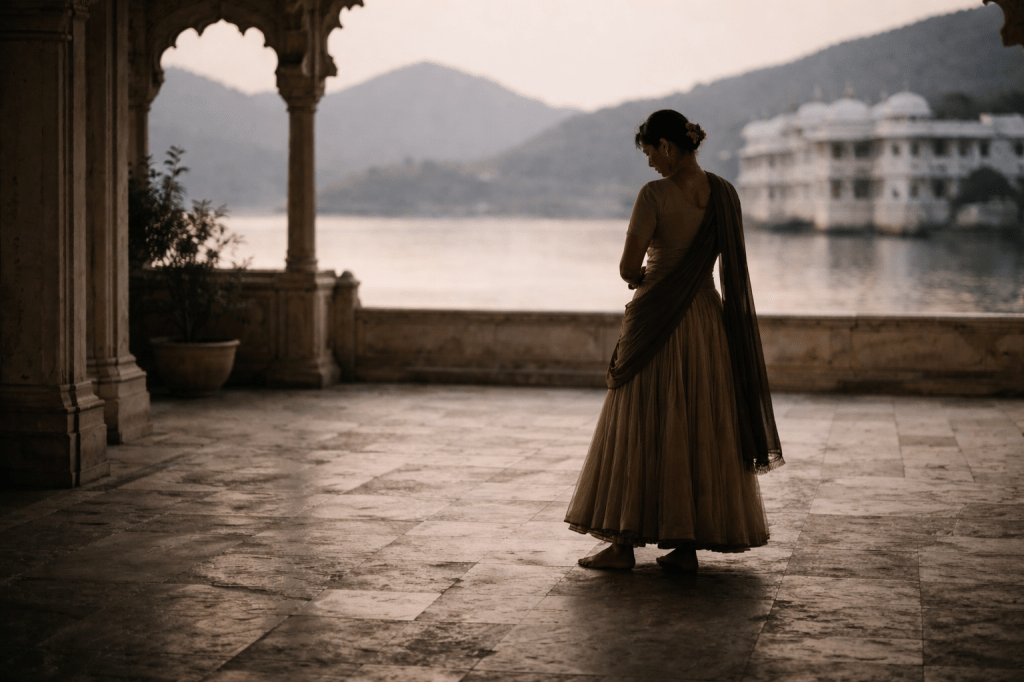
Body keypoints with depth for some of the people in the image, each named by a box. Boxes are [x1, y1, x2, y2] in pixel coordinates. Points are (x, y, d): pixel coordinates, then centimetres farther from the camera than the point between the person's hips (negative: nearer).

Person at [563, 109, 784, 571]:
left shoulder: (655, 195, -16)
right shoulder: (723, 194, 2)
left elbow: (628, 267, -16)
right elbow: (730, 262, 10)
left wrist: (640, 278, 6)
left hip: (656, 319, -5)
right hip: (707, 317, 5)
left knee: (638, 429, 4)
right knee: (702, 428, 10)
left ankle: (624, 544, 8)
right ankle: (688, 543, 13)